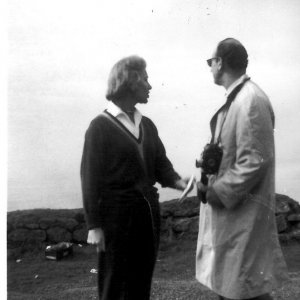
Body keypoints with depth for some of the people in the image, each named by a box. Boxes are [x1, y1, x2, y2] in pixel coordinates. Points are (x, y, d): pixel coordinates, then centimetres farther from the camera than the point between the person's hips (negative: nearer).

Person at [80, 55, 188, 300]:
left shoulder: (147, 125, 11)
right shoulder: (101, 126, -8)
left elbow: (160, 165, 9)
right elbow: (91, 177, -10)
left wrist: (178, 181, -13)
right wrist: (94, 225, -13)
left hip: (147, 212, 6)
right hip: (116, 214, -6)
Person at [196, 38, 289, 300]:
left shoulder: (251, 100, -18)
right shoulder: (236, 98, 11)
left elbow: (255, 161, -22)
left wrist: (218, 192, -16)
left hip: (241, 210, -9)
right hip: (226, 208, 9)